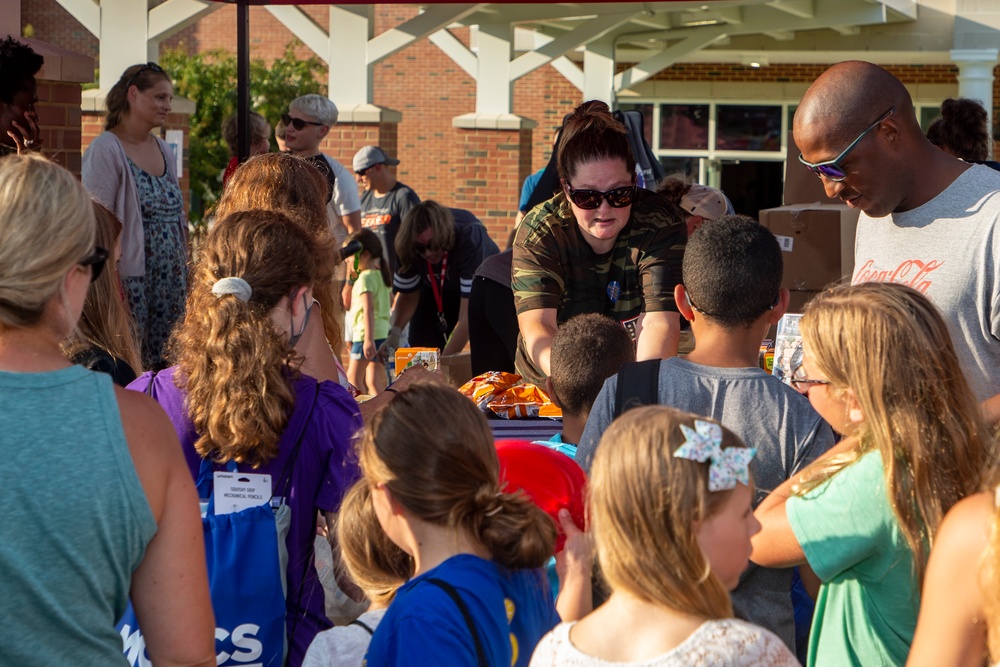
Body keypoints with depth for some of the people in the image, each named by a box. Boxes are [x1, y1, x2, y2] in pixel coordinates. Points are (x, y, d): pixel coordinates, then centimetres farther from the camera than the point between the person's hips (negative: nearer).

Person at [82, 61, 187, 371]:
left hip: (171, 278, 7)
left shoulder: (164, 150, 14)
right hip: (129, 276, -7)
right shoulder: (105, 150, -9)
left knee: (164, 363, 7)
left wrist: (185, 269, 15)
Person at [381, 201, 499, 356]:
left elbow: (469, 310, -43)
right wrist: (394, 333, -33)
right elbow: (408, 295, -13)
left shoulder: (469, 238, -41)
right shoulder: (407, 248, -28)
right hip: (435, 290, 4)